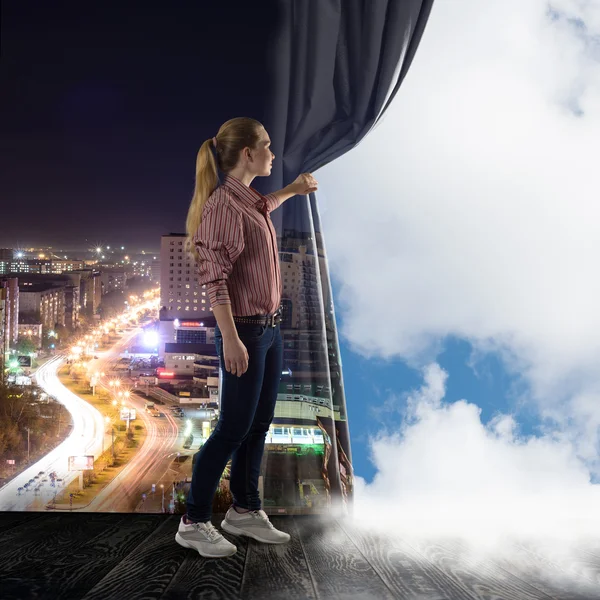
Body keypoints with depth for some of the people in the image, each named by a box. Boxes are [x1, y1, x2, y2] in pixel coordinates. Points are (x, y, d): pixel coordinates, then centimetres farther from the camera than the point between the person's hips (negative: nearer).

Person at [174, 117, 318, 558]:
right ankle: (194, 522, 10)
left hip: (270, 327, 9)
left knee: (259, 424, 14)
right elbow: (215, 279, -21)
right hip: (244, 331, -9)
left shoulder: (249, 201, 10)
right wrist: (231, 339, -25)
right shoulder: (223, 204, -17)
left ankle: (245, 510, 27)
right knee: (233, 428, -3)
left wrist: (292, 190, 49)